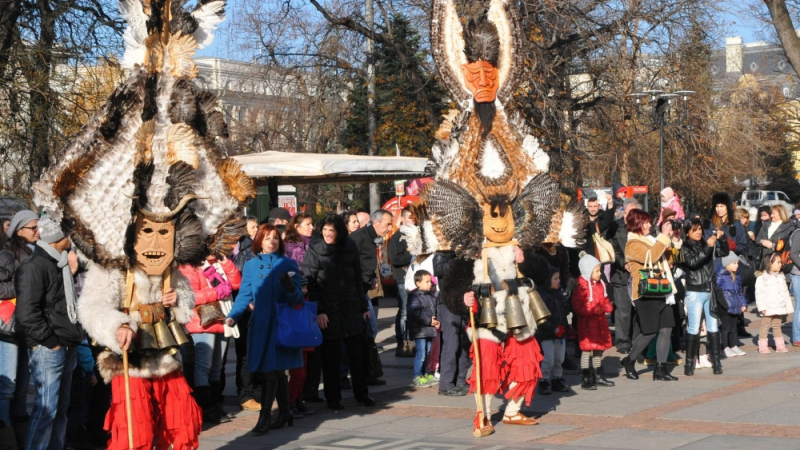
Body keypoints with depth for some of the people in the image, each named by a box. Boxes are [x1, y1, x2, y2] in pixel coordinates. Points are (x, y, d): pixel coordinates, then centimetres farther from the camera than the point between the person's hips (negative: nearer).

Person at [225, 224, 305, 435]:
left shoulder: (289, 264, 2)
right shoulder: (251, 265, 9)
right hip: (260, 324, 3)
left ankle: (264, 418, -3)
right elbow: (244, 295, 4)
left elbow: (297, 298, -3)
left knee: (270, 371, -7)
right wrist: (233, 316, -12)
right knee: (276, 371, 10)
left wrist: (290, 288, -25)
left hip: (281, 323, -2)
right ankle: (284, 412, 25)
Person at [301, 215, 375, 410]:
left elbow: (358, 279, 12)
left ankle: (361, 393, 22)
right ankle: (333, 398, 13)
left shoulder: (350, 248, 6)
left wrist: (364, 306, 10)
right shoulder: (315, 250, -5)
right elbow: (309, 283, -9)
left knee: (357, 353, 10)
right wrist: (318, 311, -16)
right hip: (328, 311, -3)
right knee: (330, 357, 3)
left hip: (351, 309, 3)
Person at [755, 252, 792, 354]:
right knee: (765, 326, 1)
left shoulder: (781, 277, 11)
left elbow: (785, 292, 17)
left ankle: (780, 346, 17)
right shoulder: (762, 278, -11)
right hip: (768, 309, -6)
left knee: (777, 326, 14)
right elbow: (759, 293, -14)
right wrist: (762, 307, -18)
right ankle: (763, 346, 5)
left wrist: (788, 306, 13)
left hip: (779, 308, 6)